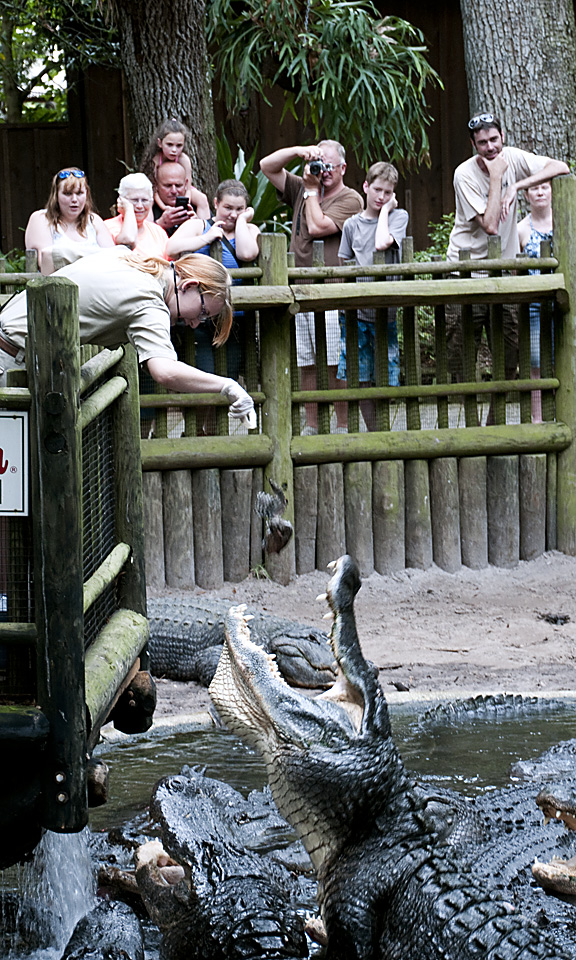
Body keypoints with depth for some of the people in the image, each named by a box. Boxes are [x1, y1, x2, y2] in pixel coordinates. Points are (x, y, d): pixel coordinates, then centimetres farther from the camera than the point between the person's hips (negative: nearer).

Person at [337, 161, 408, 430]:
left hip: (386, 310, -2)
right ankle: (372, 433, 15)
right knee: (360, 380, 3)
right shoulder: (352, 224, 10)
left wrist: (385, 210, -4)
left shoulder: (398, 216, 3)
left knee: (385, 381, -2)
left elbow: (382, 243, -16)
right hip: (356, 311, 2)